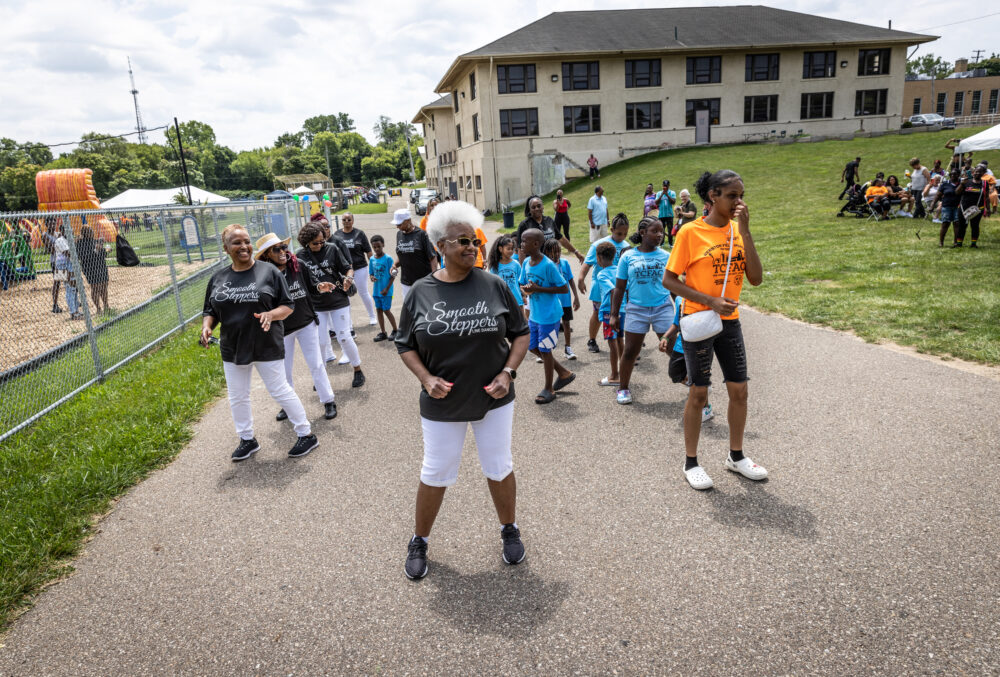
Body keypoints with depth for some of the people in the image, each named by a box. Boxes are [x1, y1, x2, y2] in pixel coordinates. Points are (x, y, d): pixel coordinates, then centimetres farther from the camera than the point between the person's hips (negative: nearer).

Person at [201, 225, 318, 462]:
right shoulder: (218, 279, 4)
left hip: (267, 347, -5)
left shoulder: (269, 272, -7)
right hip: (233, 349, 5)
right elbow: (210, 311, 11)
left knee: (281, 391, 2)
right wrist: (206, 326, -10)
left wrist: (271, 314, -24)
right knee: (237, 398, 14)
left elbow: (289, 306, -5)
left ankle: (306, 435, 16)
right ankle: (247, 440, 33)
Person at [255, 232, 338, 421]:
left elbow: (310, 286, 6)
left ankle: (328, 401, 19)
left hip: (306, 323, 1)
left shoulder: (298, 265, -7)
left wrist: (320, 287, -13)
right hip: (282, 329, -1)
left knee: (315, 364, 6)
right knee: (284, 370, 13)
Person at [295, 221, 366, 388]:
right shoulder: (300, 255, -3)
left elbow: (348, 268, -4)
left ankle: (358, 371, 16)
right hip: (316, 305, 2)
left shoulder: (332, 248, -7)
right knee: (320, 341, 4)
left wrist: (348, 278, -24)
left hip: (338, 301, -2)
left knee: (344, 337, -2)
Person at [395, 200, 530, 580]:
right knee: (435, 474, 11)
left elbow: (520, 333, 2)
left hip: (493, 399, 1)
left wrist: (508, 372, -11)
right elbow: (405, 345, 2)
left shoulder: (493, 285, -6)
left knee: (499, 469, 14)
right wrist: (426, 378, -14)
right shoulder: (420, 292, -6)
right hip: (442, 404, 0)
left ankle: (509, 530, 39)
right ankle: (419, 541, 33)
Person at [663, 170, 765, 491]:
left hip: (729, 321, 5)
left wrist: (744, 231, -13)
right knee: (699, 392, 3)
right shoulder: (691, 232, -11)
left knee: (739, 390, 11)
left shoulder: (738, 229, 4)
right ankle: (691, 462, 19)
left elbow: (756, 278, -6)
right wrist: (710, 301, -20)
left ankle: (736, 456, 30)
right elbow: (669, 280, -12)